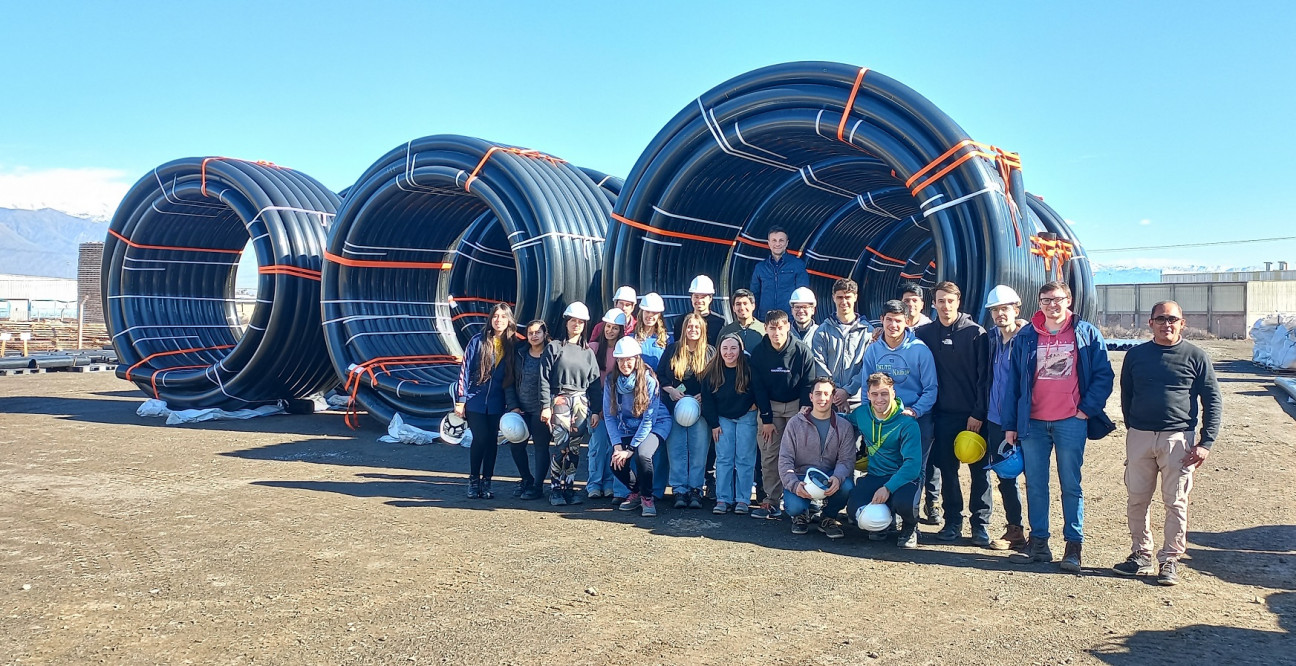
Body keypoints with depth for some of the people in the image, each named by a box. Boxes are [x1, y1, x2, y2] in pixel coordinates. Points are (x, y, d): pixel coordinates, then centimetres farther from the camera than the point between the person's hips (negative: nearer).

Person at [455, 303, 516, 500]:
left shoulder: (511, 345, 3)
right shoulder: (479, 340, -4)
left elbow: (512, 376, 8)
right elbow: (465, 369, -4)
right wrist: (460, 400, -7)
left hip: (497, 403, 2)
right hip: (475, 400, -2)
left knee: (492, 441, 5)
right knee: (480, 439, -4)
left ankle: (486, 483, 16)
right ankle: (473, 482, 12)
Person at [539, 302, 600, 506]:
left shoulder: (588, 352, 15)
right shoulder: (554, 348, 3)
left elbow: (594, 381, 12)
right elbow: (544, 379, -2)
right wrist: (545, 406, -10)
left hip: (581, 403, 4)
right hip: (560, 401, -4)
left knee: (575, 447, 2)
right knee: (562, 445, -11)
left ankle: (569, 487, 12)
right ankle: (555, 489, 0)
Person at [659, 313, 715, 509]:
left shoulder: (710, 352, 6)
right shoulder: (672, 350, 9)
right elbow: (660, 374, 9)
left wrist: (703, 395, -10)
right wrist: (671, 390, -7)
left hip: (700, 406, -1)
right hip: (675, 405, 1)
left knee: (698, 450, -4)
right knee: (677, 450, -2)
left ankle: (696, 490, 0)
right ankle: (679, 490, 1)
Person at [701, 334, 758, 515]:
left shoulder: (749, 367, -15)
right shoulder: (712, 371, -7)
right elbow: (707, 399, -1)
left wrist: (754, 405, -8)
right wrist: (713, 424, -2)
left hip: (746, 418, -2)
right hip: (723, 418, 2)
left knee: (745, 459, -1)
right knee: (723, 459, 0)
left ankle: (743, 500, 5)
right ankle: (723, 499, 4)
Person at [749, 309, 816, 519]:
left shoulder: (802, 351, -12)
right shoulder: (759, 352, -6)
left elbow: (808, 384, -7)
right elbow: (758, 387, -2)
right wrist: (766, 419, -5)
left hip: (796, 405, -2)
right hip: (770, 406, 2)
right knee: (769, 455, -4)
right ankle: (772, 501, -1)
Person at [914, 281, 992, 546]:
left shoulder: (975, 333, -4)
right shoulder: (924, 333, 5)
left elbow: (984, 376, -6)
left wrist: (979, 413, -10)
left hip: (973, 415, -2)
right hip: (943, 414, 3)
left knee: (980, 469, 2)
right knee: (947, 469, 6)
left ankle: (981, 524, 11)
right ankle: (952, 521, 17)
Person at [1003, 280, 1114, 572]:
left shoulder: (1087, 333, 1)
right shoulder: (1026, 337, 7)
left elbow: (1104, 375, 2)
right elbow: (1014, 380, 7)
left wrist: (1087, 409, -8)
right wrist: (1010, 424, 5)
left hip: (1071, 423, -3)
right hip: (1033, 424, 3)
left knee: (1071, 486, 4)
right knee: (1035, 485, 7)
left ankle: (1074, 547, 11)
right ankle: (1038, 543, 16)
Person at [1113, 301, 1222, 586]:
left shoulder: (1195, 356, 1)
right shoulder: (1136, 355, 8)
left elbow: (1213, 401, 2)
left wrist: (1206, 442, -5)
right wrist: (1133, 429, 10)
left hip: (1178, 439, -2)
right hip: (1139, 438, 3)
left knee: (1176, 503, 1)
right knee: (1137, 500, 7)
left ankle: (1170, 560, 12)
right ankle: (1141, 555, 20)